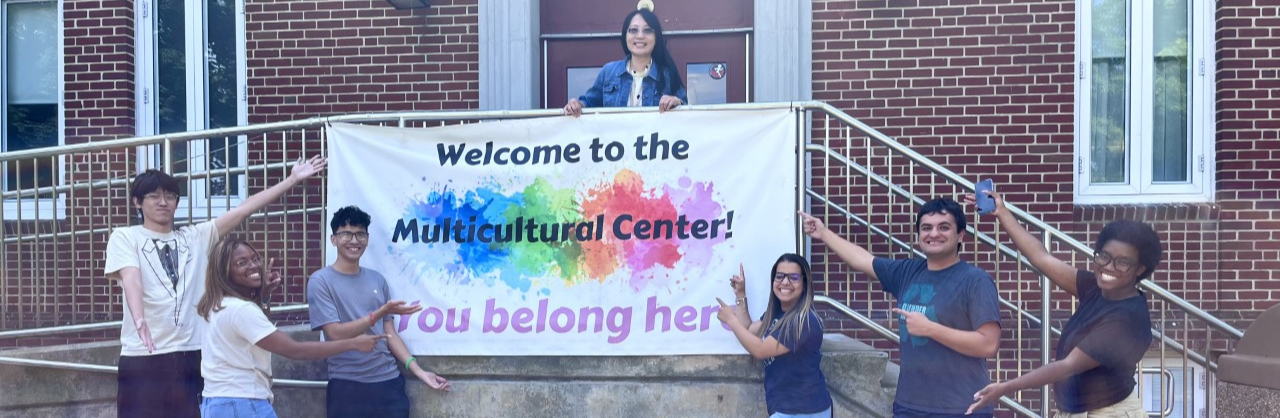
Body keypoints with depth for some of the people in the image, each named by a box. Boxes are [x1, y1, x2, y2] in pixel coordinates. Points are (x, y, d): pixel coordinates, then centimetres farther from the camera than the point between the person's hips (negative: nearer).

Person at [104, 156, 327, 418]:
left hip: (194, 354, 3)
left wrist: (292, 179, 5)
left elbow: (244, 210, 10)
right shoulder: (125, 237, 5)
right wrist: (139, 319, -33)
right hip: (143, 357, -3)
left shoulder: (196, 236, 15)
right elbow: (130, 278, -13)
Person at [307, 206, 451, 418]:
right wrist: (380, 313, -24)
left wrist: (418, 370, 1)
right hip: (347, 386, -4)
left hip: (389, 382, 4)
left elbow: (389, 333, 12)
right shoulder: (321, 281, -4)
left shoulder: (377, 280, 11)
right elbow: (335, 333, -13)